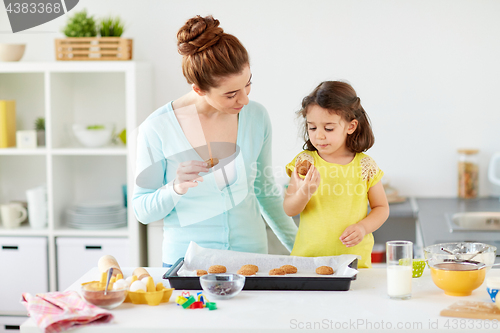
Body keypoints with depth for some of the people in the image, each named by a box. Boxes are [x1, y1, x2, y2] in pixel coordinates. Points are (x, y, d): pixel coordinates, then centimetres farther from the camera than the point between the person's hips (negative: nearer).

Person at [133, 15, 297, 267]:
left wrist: (297, 244, 20)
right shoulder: (157, 129, -12)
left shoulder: (257, 117, -1)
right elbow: (143, 211, -4)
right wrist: (176, 189, -23)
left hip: (251, 253, 2)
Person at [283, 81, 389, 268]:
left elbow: (381, 208, 10)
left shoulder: (365, 166, 1)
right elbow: (289, 210, 0)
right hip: (307, 256, 0)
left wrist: (363, 227, -8)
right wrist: (304, 193, -20)